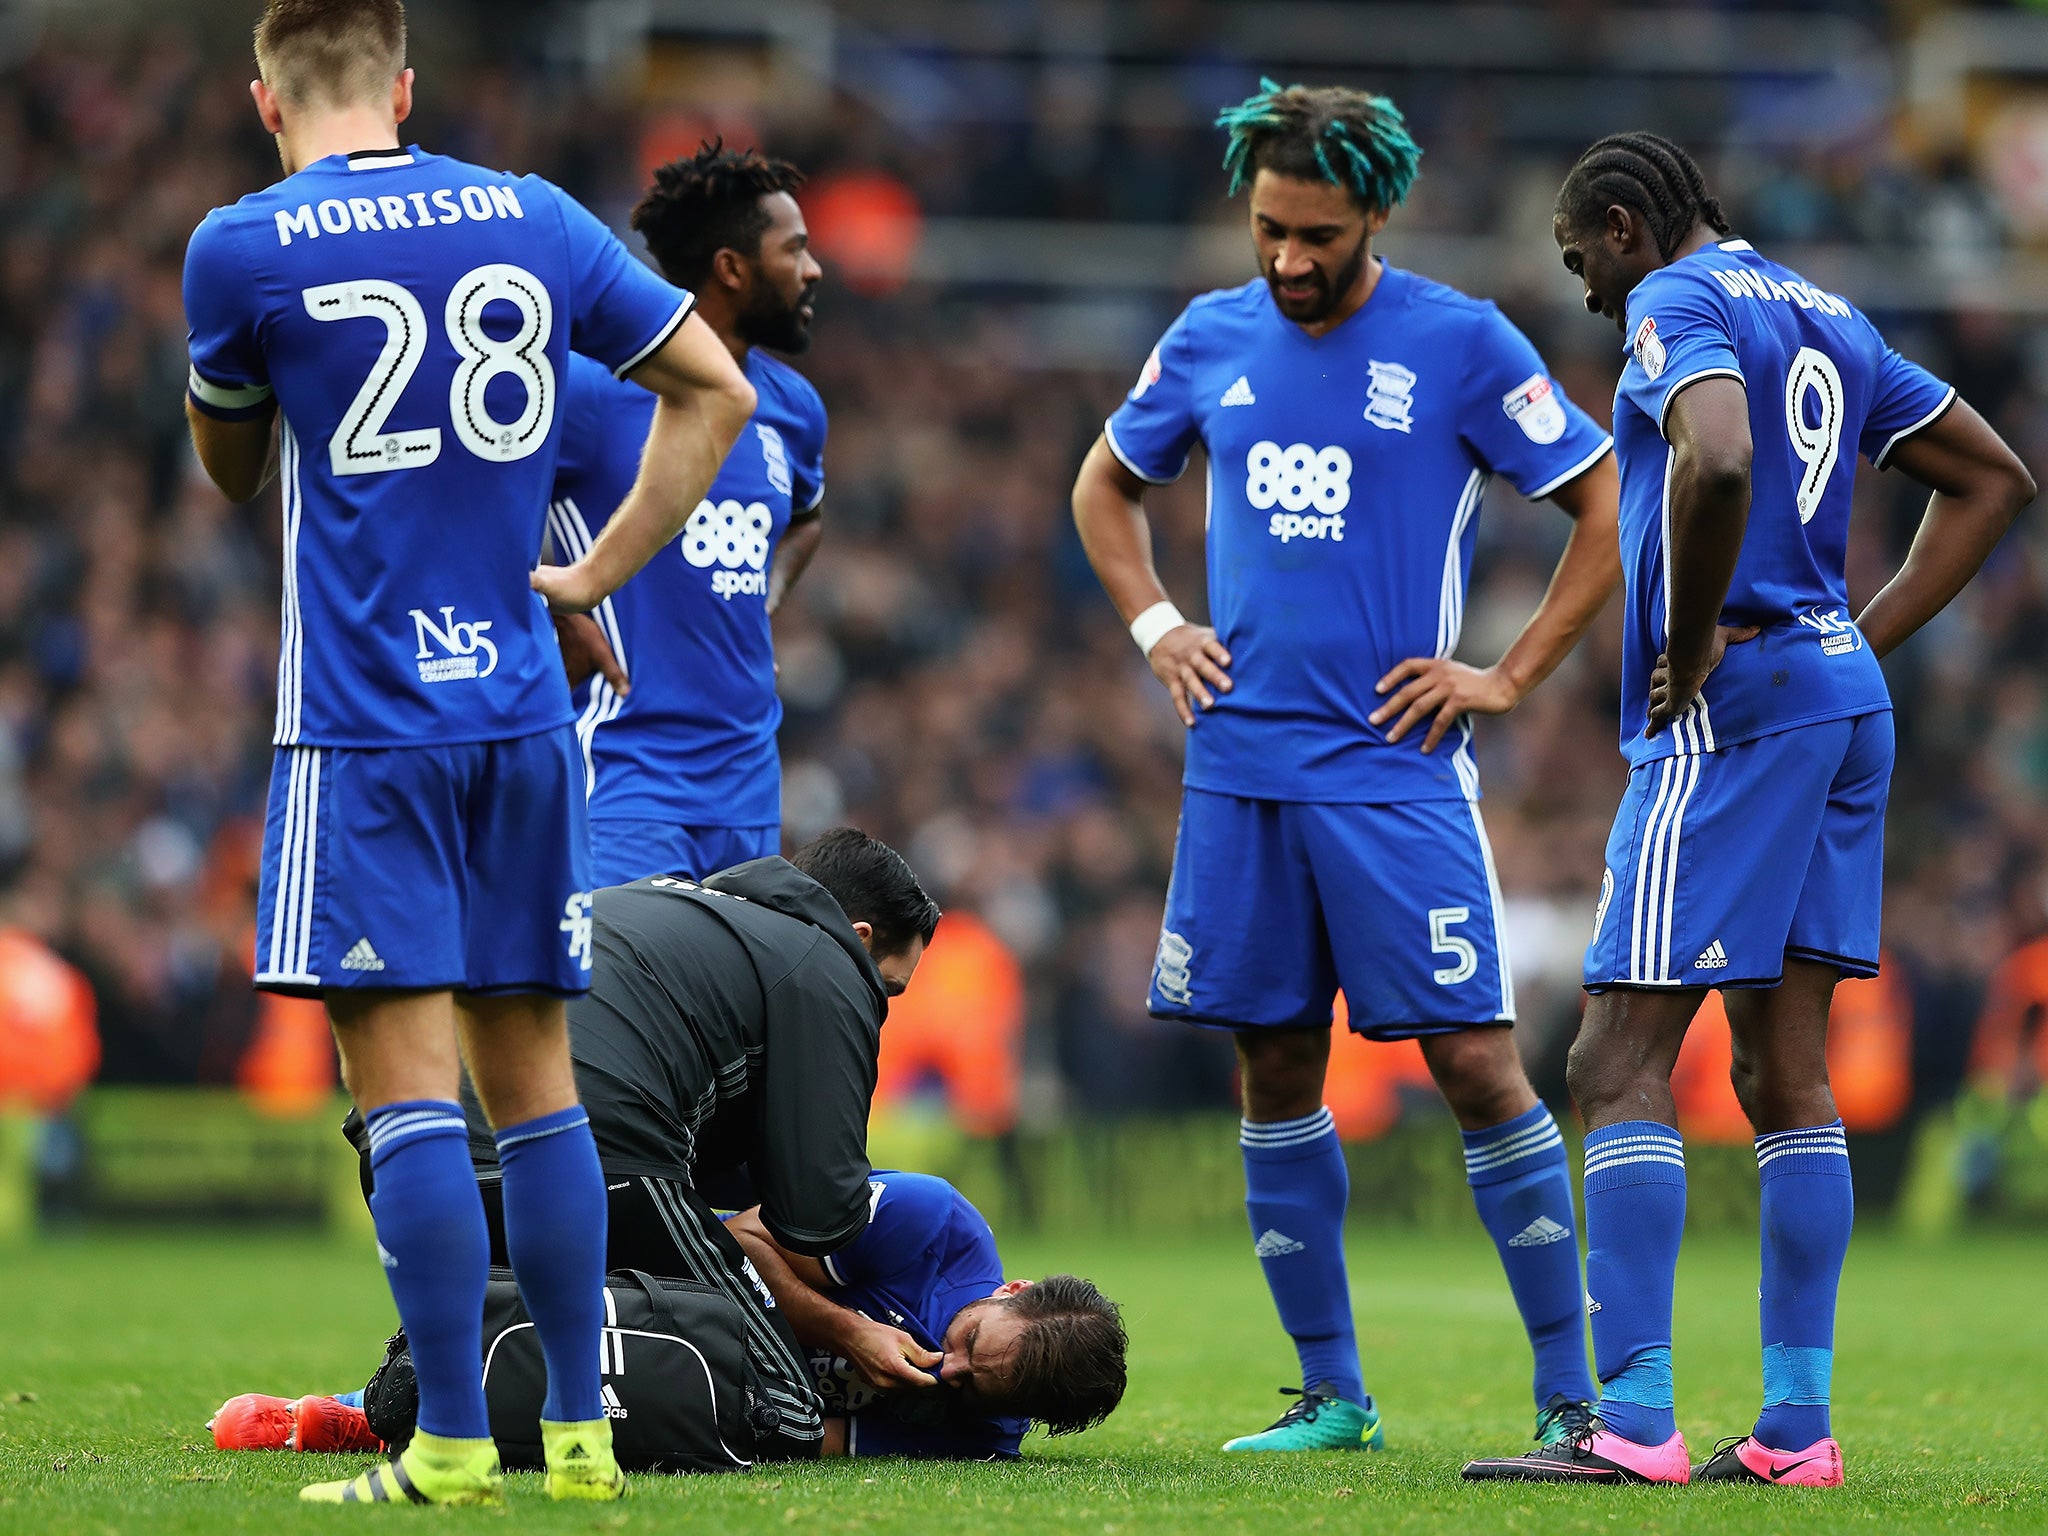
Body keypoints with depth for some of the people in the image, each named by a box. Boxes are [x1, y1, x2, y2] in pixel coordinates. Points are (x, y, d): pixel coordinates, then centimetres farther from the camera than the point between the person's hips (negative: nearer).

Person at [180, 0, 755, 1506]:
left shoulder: (242, 249, -4)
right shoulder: (534, 219, 8)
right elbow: (716, 391, 13)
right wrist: (600, 573, 14)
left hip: (363, 723, -5)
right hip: (522, 707, 5)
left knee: (406, 1080, -6)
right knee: (534, 1076, 10)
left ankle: (453, 1442, -9)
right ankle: (580, 1433, 12)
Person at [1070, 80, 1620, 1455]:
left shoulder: (1462, 344, -4)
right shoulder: (1212, 341, 9)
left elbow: (1611, 508, 0)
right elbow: (1106, 484, 26)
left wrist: (1510, 678, -4)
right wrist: (1155, 626, 11)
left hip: (1394, 766, -4)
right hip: (1241, 762, 4)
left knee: (1475, 1065, -9)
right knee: (1276, 1072, 6)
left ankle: (1571, 1394, -5)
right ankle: (1330, 1394, 15)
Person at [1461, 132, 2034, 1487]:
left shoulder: (1680, 304, -7)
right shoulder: (1826, 318, 19)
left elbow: (1717, 462, -28)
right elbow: (1994, 480, 24)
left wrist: (1693, 641, -16)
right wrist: (1860, 639, 16)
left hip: (1731, 709, -9)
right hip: (1844, 702, 9)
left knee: (1623, 1060, -8)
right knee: (1788, 1073, 9)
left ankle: (1633, 1423, -14)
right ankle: (1797, 1426, 8)